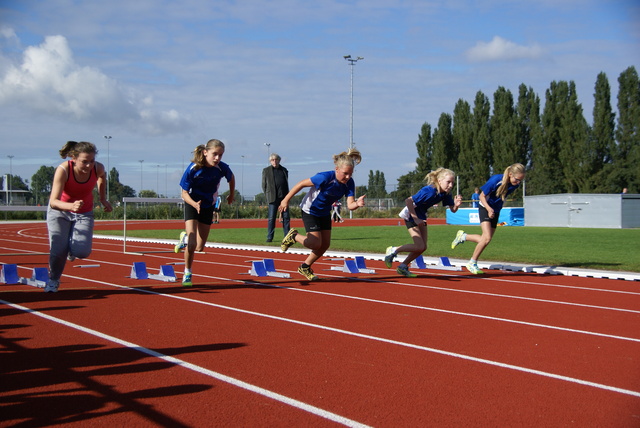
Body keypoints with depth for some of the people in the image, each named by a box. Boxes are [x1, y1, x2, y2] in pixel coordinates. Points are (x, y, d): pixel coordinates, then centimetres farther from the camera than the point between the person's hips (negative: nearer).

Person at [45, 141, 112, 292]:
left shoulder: (98, 168, -21)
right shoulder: (63, 170, -31)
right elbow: (53, 202, -37)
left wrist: (103, 199, 9)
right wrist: (71, 206, -55)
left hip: (84, 214, 2)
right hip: (59, 211, -2)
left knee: (82, 252, -17)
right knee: (58, 249, -15)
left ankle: (72, 249, 23)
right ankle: (53, 280, 17)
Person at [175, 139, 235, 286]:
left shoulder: (222, 168, -19)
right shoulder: (193, 169, -25)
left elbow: (231, 178, 5)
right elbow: (184, 193, -18)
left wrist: (231, 196, 16)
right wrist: (194, 204, -37)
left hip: (208, 207, 3)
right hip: (192, 205, -3)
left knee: (199, 247, 7)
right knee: (192, 244, -18)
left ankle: (185, 238, 42)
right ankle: (187, 274, 6)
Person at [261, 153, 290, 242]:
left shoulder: (284, 170, 15)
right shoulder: (266, 171, 7)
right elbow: (264, 185, 8)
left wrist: (287, 196, 11)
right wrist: (267, 196, 1)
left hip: (284, 197, 3)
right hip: (273, 198, -3)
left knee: (286, 217, 1)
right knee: (271, 218, -3)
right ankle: (269, 237, 1)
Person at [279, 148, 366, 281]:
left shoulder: (349, 183, -17)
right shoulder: (326, 177, -33)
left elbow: (350, 204, -23)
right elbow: (302, 184, -24)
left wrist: (357, 203, -47)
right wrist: (286, 200, -19)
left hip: (324, 213, 6)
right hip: (310, 211, -6)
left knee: (325, 244, 5)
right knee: (316, 243, -12)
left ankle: (305, 267, 26)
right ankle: (293, 236, 16)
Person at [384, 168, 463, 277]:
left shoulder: (446, 193, -8)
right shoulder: (429, 191, -31)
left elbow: (453, 210, -3)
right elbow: (408, 201, -30)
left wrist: (456, 204, -26)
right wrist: (415, 218, -25)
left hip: (421, 216, 8)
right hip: (410, 215, -8)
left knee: (423, 247, 6)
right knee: (419, 246, -14)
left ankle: (402, 267, 20)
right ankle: (393, 251, 5)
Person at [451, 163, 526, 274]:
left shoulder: (515, 184, -11)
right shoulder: (496, 180, -27)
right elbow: (482, 196, -17)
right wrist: (489, 209, -32)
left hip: (496, 211, 6)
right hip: (485, 208, -6)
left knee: (486, 239, 6)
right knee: (487, 238, -19)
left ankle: (463, 236, 30)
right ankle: (472, 263, -2)